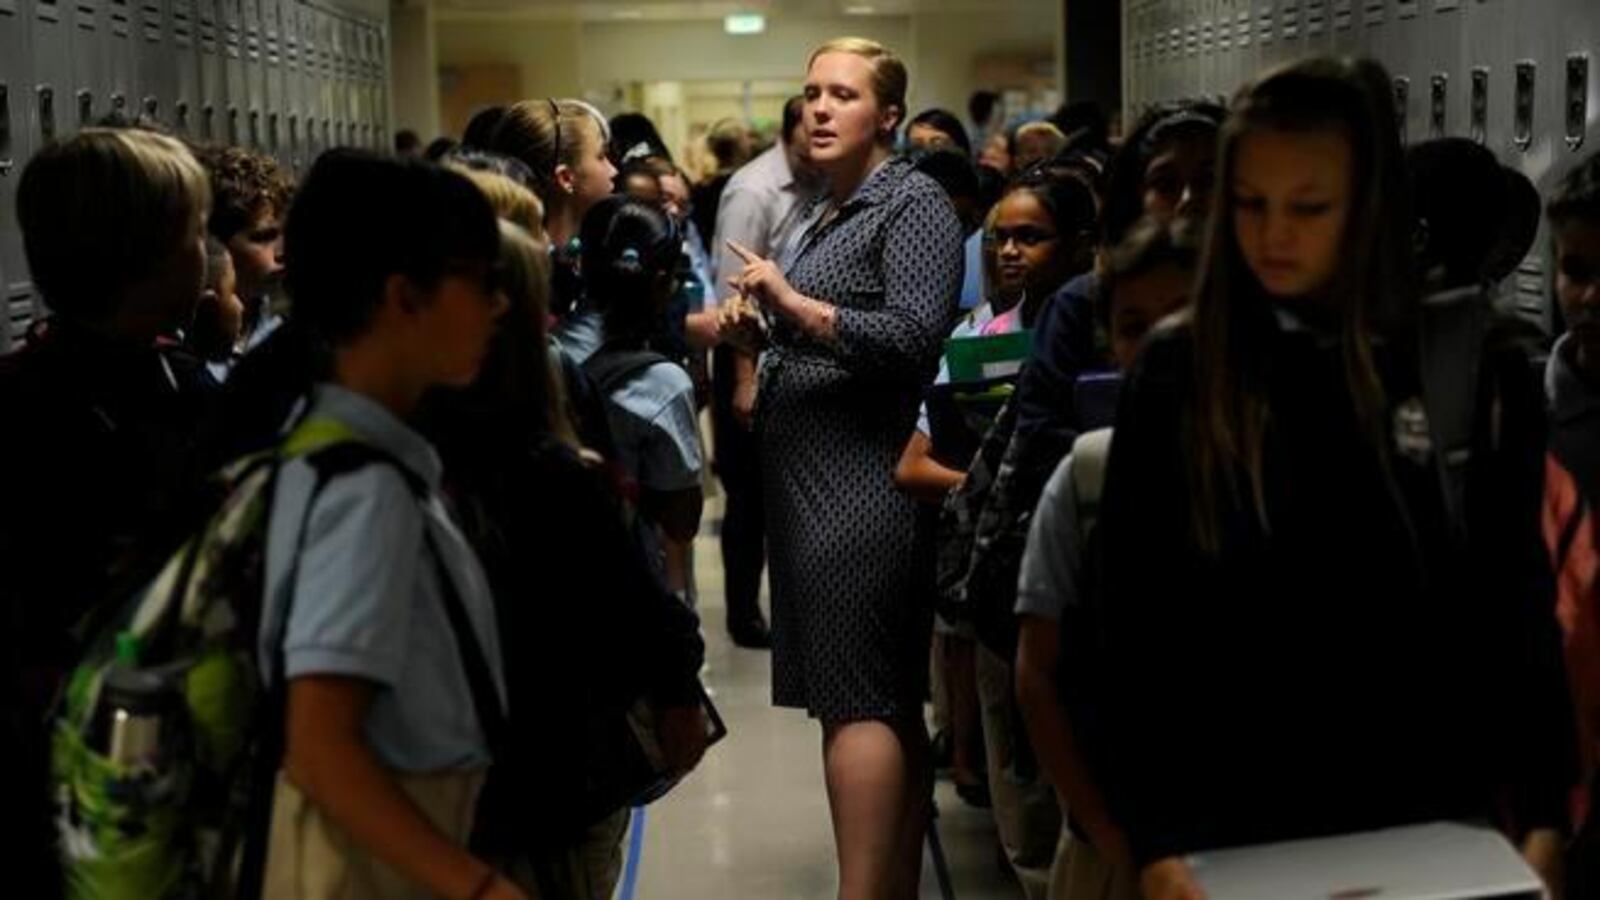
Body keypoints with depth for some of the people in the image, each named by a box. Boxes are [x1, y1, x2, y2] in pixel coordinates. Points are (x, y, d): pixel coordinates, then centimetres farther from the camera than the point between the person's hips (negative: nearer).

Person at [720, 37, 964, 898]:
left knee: (856, 699, -12)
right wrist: (764, 322, 11)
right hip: (820, 480, 9)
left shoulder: (913, 203, -8)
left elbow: (915, 335, -20)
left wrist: (793, 302, -21)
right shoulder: (834, 211, 19)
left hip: (860, 483, -9)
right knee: (890, 699, 11)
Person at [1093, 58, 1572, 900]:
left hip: (1432, 825, 1)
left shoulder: (1475, 374, -1)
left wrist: (1541, 821, -5)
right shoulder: (1179, 374, -4)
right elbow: (1134, 626, -5)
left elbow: (1517, 611, 2)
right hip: (1234, 829, -1)